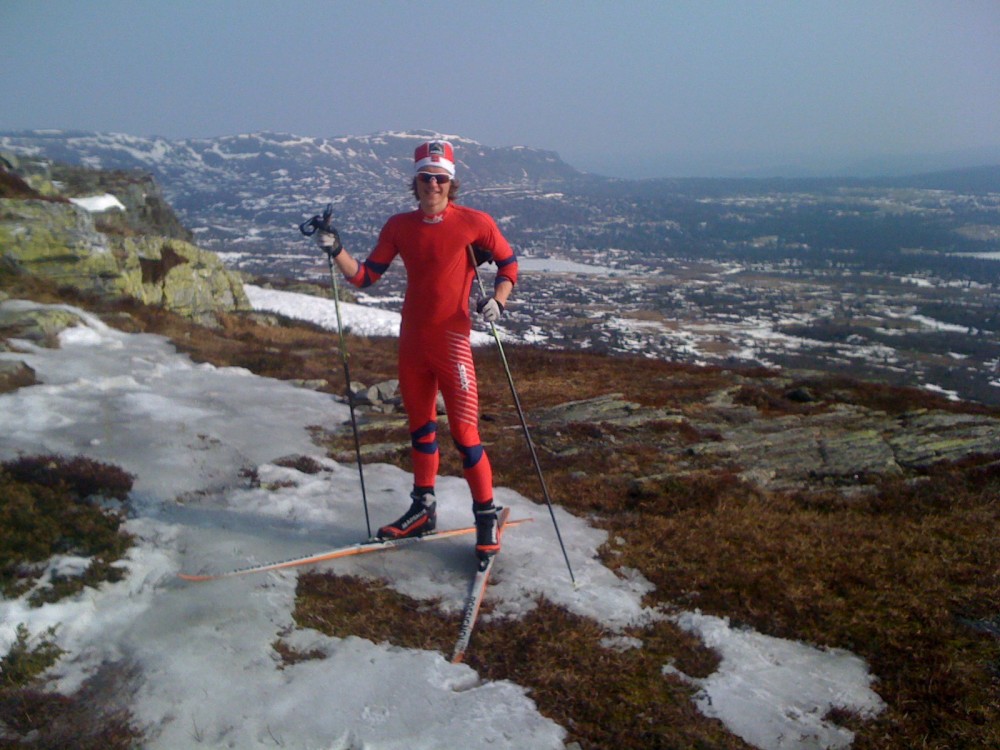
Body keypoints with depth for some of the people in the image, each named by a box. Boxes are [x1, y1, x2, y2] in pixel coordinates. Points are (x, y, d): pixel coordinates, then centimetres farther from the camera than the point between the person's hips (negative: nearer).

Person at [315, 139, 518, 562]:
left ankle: (486, 518, 9)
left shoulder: (474, 223, -6)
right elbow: (365, 277, 8)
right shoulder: (399, 227, 5)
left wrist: (497, 300, -14)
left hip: (451, 341, -5)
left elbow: (508, 262, 3)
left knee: (464, 434, -6)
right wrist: (335, 251, -7)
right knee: (420, 428, 16)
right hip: (412, 341, 5)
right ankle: (423, 509, 31)